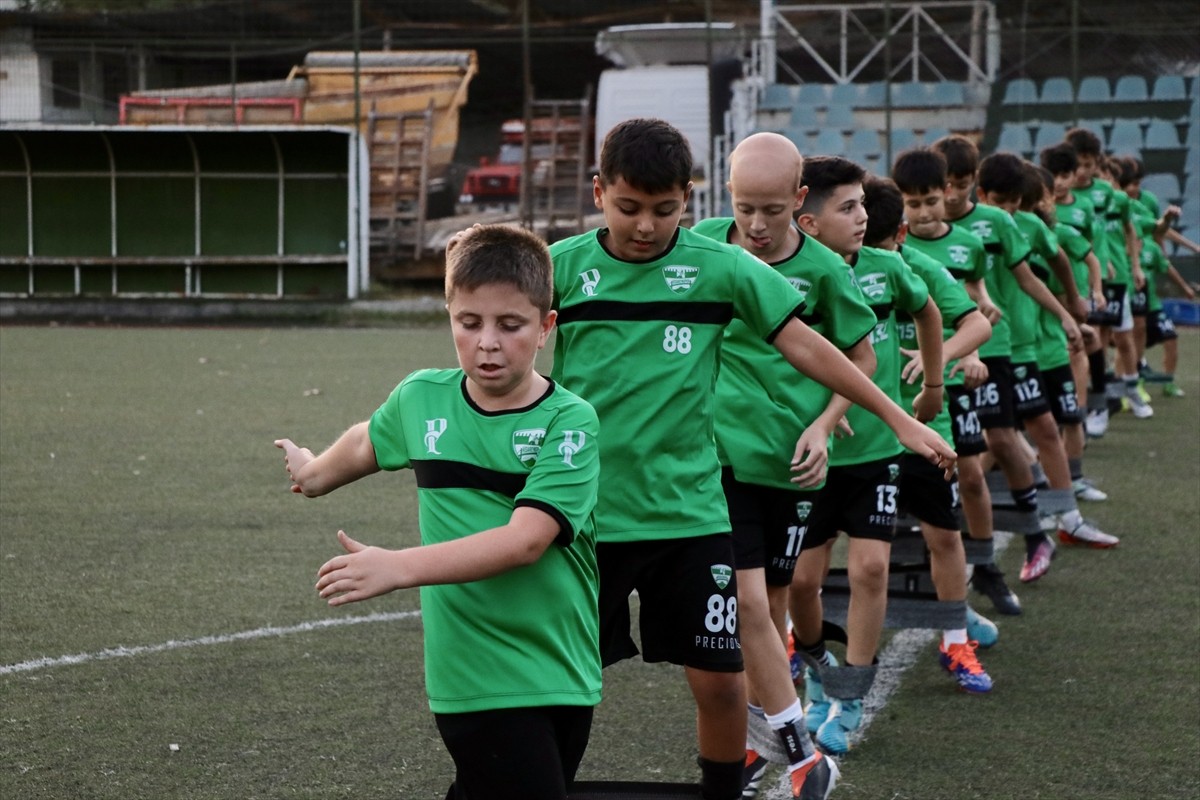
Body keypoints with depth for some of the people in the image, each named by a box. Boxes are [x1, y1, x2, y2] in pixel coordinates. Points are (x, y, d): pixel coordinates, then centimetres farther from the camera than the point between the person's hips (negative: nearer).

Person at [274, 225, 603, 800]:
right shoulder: (422, 398, 1)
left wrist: (399, 567, -31)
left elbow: (525, 540, -22)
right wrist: (315, 473, 45)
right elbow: (369, 442, 26)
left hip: (562, 674, 0)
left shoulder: (570, 422, -10)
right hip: (474, 679, 0)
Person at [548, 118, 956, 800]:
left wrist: (899, 418, 0)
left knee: (719, 678, 2)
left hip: (688, 509, 0)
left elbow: (804, 345, 0)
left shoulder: (719, 267, -2)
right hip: (584, 511, 0)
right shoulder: (562, 267, -3)